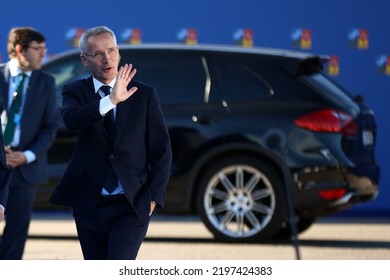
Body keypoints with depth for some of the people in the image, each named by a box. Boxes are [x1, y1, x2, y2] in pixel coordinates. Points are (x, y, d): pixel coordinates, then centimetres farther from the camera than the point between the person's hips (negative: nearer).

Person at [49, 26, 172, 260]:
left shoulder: (145, 95, 1)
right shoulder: (75, 91, 2)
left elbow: (162, 150, 3)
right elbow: (72, 120, -22)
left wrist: (154, 197, -5)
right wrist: (111, 101, -36)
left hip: (132, 206, -2)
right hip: (89, 205, 2)